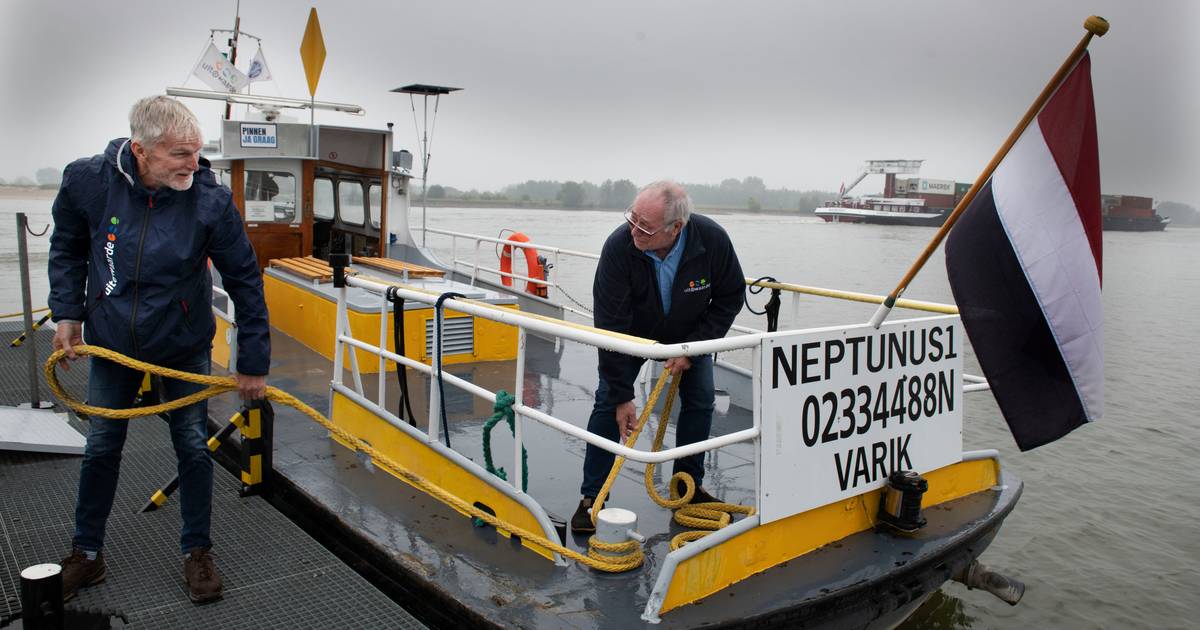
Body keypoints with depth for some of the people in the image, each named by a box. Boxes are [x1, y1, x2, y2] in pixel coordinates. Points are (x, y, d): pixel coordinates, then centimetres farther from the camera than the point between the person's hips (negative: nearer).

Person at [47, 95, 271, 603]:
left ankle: (197, 552, 24)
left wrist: (253, 364, -14)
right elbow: (67, 247, 3)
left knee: (194, 448, 5)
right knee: (101, 447, 14)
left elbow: (245, 282, -16)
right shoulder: (87, 181, -18)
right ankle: (86, 553, 33)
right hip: (112, 342, 2)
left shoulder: (211, 200, -24)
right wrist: (67, 313, -5)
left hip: (184, 346, -1)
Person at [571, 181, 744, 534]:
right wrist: (622, 396, -30)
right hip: (632, 332, -2)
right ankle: (591, 497, 1)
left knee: (700, 402, 1)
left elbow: (730, 299, -16)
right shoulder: (619, 247, -38)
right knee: (608, 402, -9)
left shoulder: (712, 240, -34)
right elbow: (611, 326, -33)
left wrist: (692, 348, -22)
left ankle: (688, 486, 19)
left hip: (688, 332, 2)